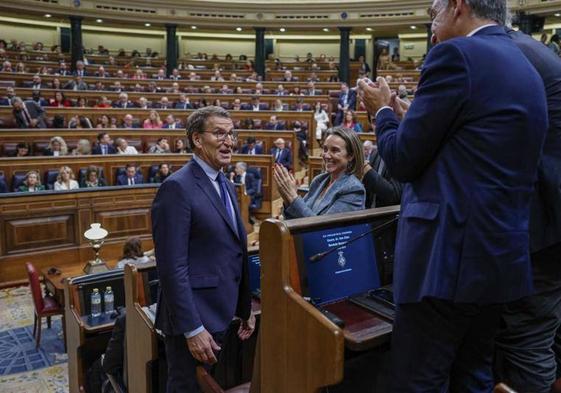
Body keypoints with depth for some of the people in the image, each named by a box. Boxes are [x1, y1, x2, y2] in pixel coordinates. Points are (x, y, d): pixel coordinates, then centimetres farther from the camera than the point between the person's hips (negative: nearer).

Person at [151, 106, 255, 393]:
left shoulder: (225, 185, 11)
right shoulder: (177, 188, -16)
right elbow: (172, 267, -20)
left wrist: (245, 309, 14)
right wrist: (192, 329, -20)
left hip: (222, 315, 8)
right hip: (194, 318, -8)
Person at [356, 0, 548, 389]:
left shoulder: (457, 55, -11)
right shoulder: (527, 70, 16)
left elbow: (403, 159, -10)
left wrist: (383, 111, 9)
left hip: (450, 257, -9)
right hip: (501, 256, 9)